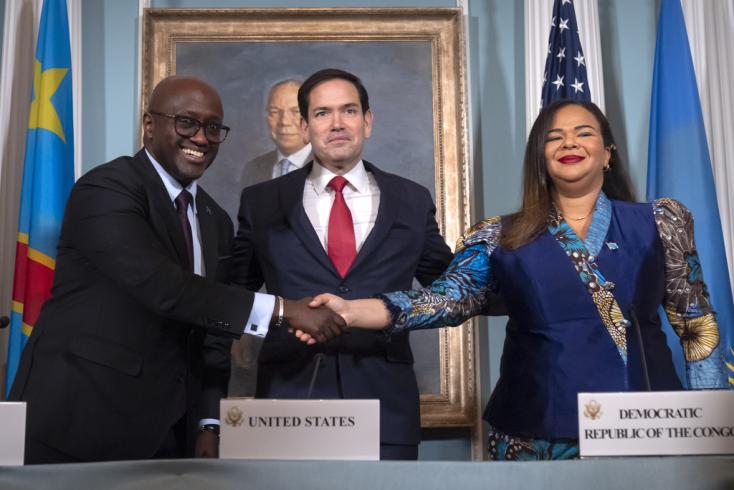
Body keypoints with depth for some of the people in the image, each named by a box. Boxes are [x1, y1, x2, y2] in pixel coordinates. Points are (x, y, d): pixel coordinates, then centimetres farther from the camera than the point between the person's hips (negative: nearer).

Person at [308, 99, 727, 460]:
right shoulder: (502, 238, 2)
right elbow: (450, 297, -11)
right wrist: (351, 311, -26)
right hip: (538, 431, 0)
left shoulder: (658, 223, 4)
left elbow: (697, 324, 6)